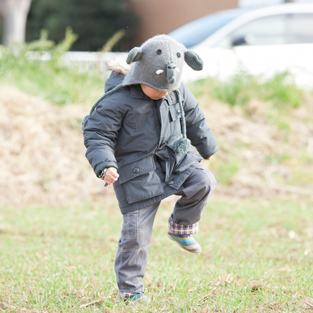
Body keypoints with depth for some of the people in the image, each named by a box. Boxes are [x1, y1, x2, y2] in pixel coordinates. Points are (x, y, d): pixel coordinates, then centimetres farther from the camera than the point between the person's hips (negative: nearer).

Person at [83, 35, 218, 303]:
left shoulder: (177, 91, -1)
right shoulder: (118, 99, -18)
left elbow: (193, 117, 18)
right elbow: (96, 134, -15)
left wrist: (207, 147, 28)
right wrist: (105, 165, -29)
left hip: (174, 159, 5)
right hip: (137, 170, -5)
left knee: (203, 181, -21)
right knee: (137, 230, -4)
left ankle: (181, 227, 5)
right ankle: (129, 288, 10)